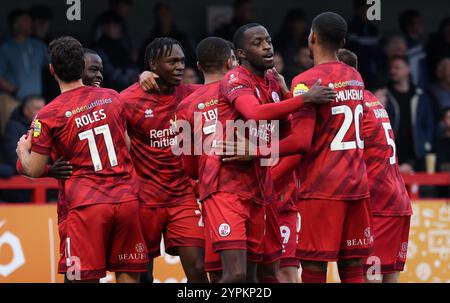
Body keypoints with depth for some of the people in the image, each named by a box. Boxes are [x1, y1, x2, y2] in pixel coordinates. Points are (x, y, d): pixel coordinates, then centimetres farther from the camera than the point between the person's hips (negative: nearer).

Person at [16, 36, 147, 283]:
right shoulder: (112, 98, 10)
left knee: (86, 278, -1)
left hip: (86, 204, -4)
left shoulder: (48, 116, -4)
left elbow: (34, 170, 1)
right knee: (127, 275, 8)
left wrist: (22, 150, 20)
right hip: (127, 198, 4)